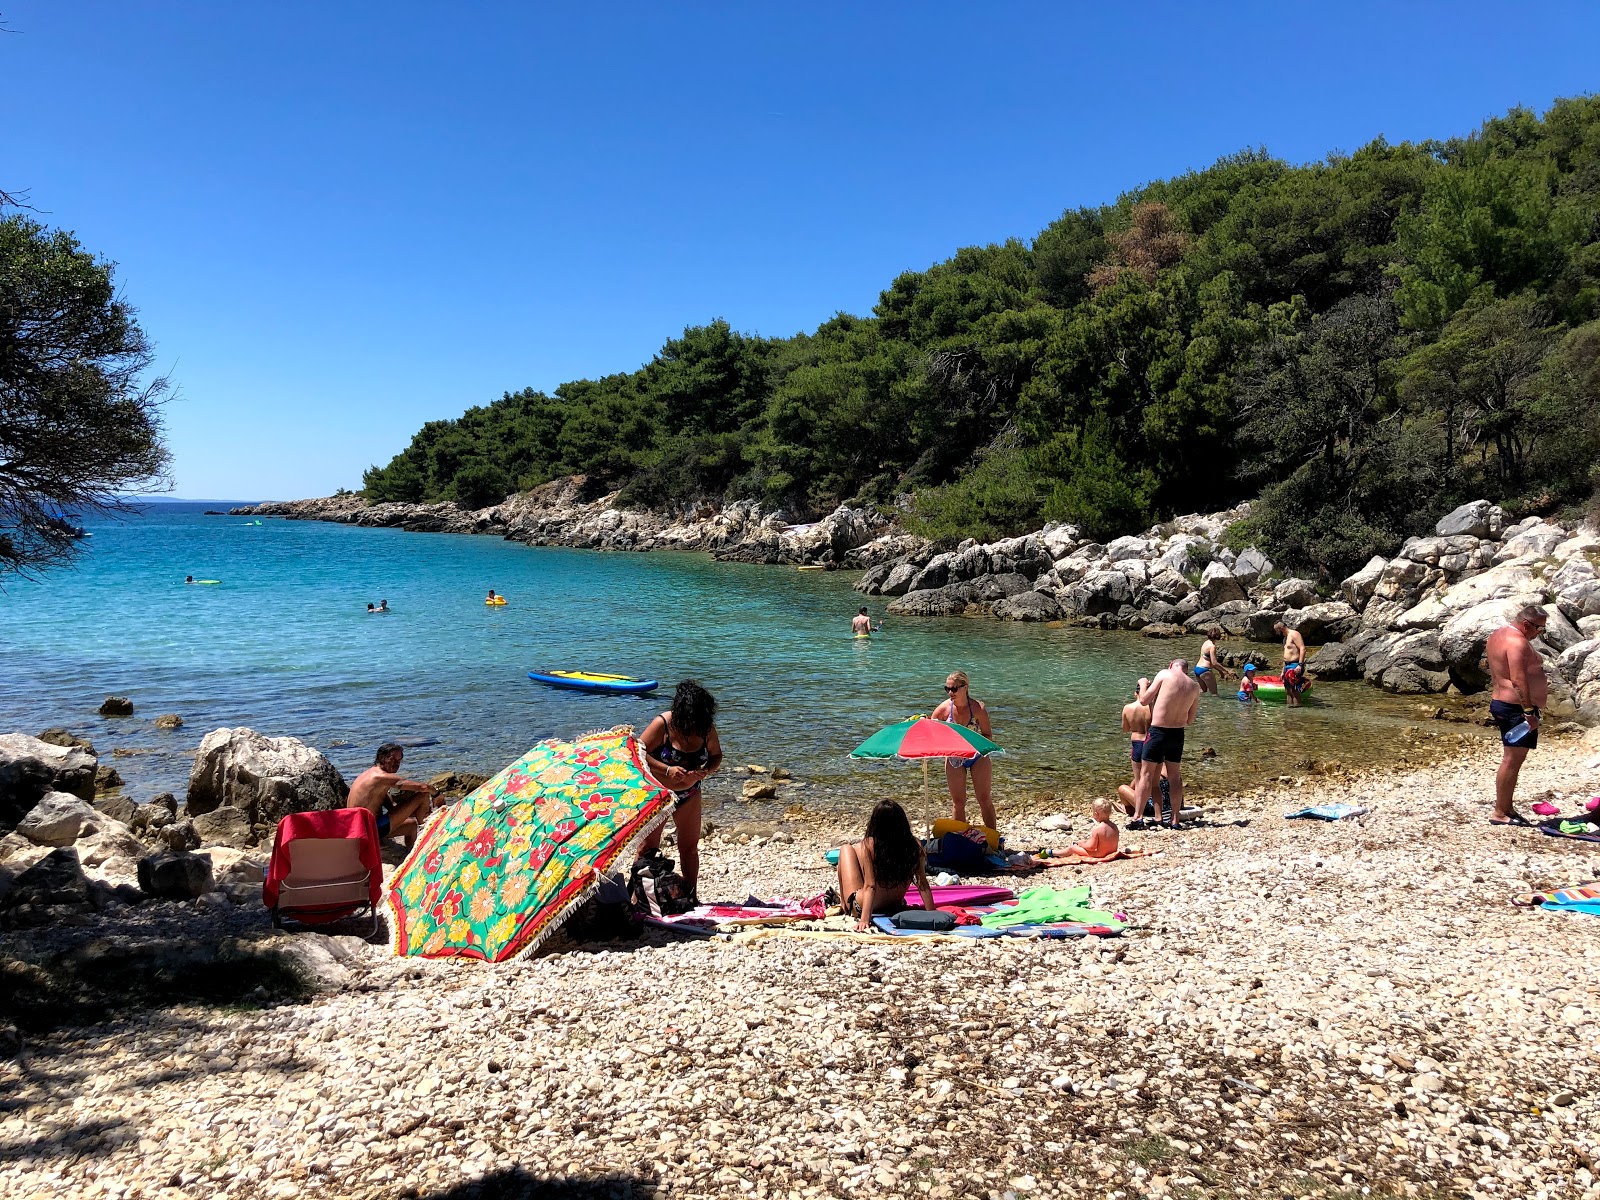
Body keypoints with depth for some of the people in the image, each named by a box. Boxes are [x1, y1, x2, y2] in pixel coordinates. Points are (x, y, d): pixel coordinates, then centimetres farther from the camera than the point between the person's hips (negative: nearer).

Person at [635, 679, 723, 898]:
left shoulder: (707, 728, -12)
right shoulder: (663, 724, -24)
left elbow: (716, 755, 1)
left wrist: (705, 770, -21)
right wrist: (667, 769, -32)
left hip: (689, 794, 4)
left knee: (690, 847, 9)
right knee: (648, 846, 0)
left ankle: (691, 897, 19)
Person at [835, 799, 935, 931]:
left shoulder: (870, 844, -24)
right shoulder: (914, 846, -16)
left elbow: (870, 886, -26)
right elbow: (923, 885, -15)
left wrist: (864, 920, -24)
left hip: (860, 907, -4)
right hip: (896, 907, 4)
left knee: (846, 848, 18)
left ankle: (845, 908, 27)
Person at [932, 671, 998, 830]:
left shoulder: (978, 708, -20)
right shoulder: (944, 709, -16)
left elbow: (988, 736, -11)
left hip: (977, 756, -1)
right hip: (954, 757, 1)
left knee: (985, 799, 7)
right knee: (958, 802, 7)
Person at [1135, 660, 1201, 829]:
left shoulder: (1165, 674, -7)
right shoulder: (1195, 686, 7)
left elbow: (1144, 700, -5)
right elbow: (1189, 720, 13)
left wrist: (1143, 685, 13)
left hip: (1158, 732, -4)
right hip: (1178, 734, 4)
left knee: (1147, 775, 3)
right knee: (1175, 776, 14)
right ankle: (1175, 819, 18)